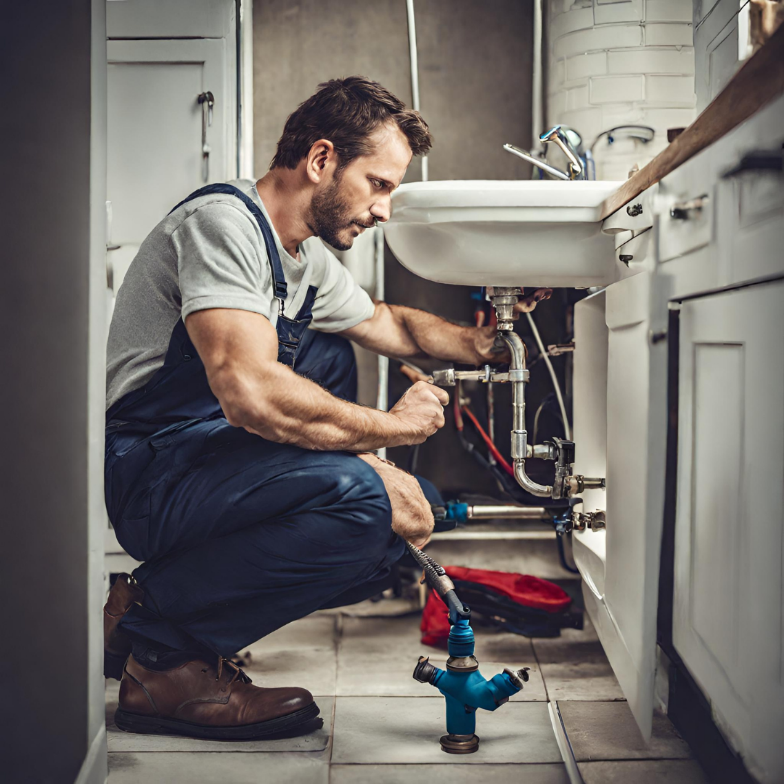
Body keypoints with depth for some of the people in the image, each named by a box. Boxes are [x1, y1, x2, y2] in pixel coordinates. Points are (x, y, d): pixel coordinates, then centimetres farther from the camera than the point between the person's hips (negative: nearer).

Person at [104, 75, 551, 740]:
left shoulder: (308, 260, 13)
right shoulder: (223, 221, -17)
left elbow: (391, 324, 32)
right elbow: (250, 392, -30)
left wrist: (482, 344, 15)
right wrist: (391, 426, -18)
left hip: (203, 449, 10)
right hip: (139, 469, -10)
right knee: (358, 496, -27)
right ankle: (161, 649, -9)